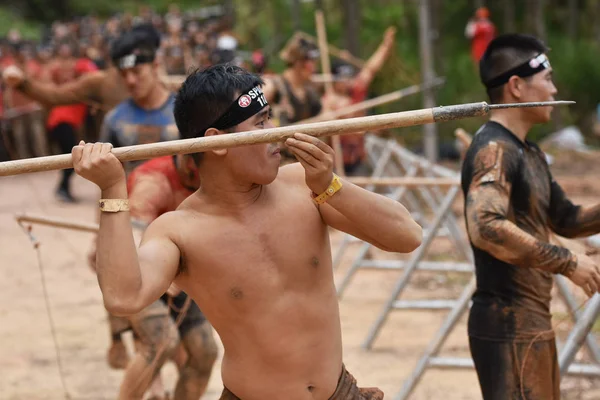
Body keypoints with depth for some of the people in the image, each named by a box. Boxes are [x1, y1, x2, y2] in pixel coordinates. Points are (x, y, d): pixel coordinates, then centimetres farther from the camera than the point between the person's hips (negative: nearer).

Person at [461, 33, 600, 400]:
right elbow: (486, 228, -32)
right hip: (508, 324, -10)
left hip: (532, 321, 10)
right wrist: (568, 262, -26)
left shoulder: (529, 152, 15)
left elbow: (565, 219, 25)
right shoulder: (494, 150, -16)